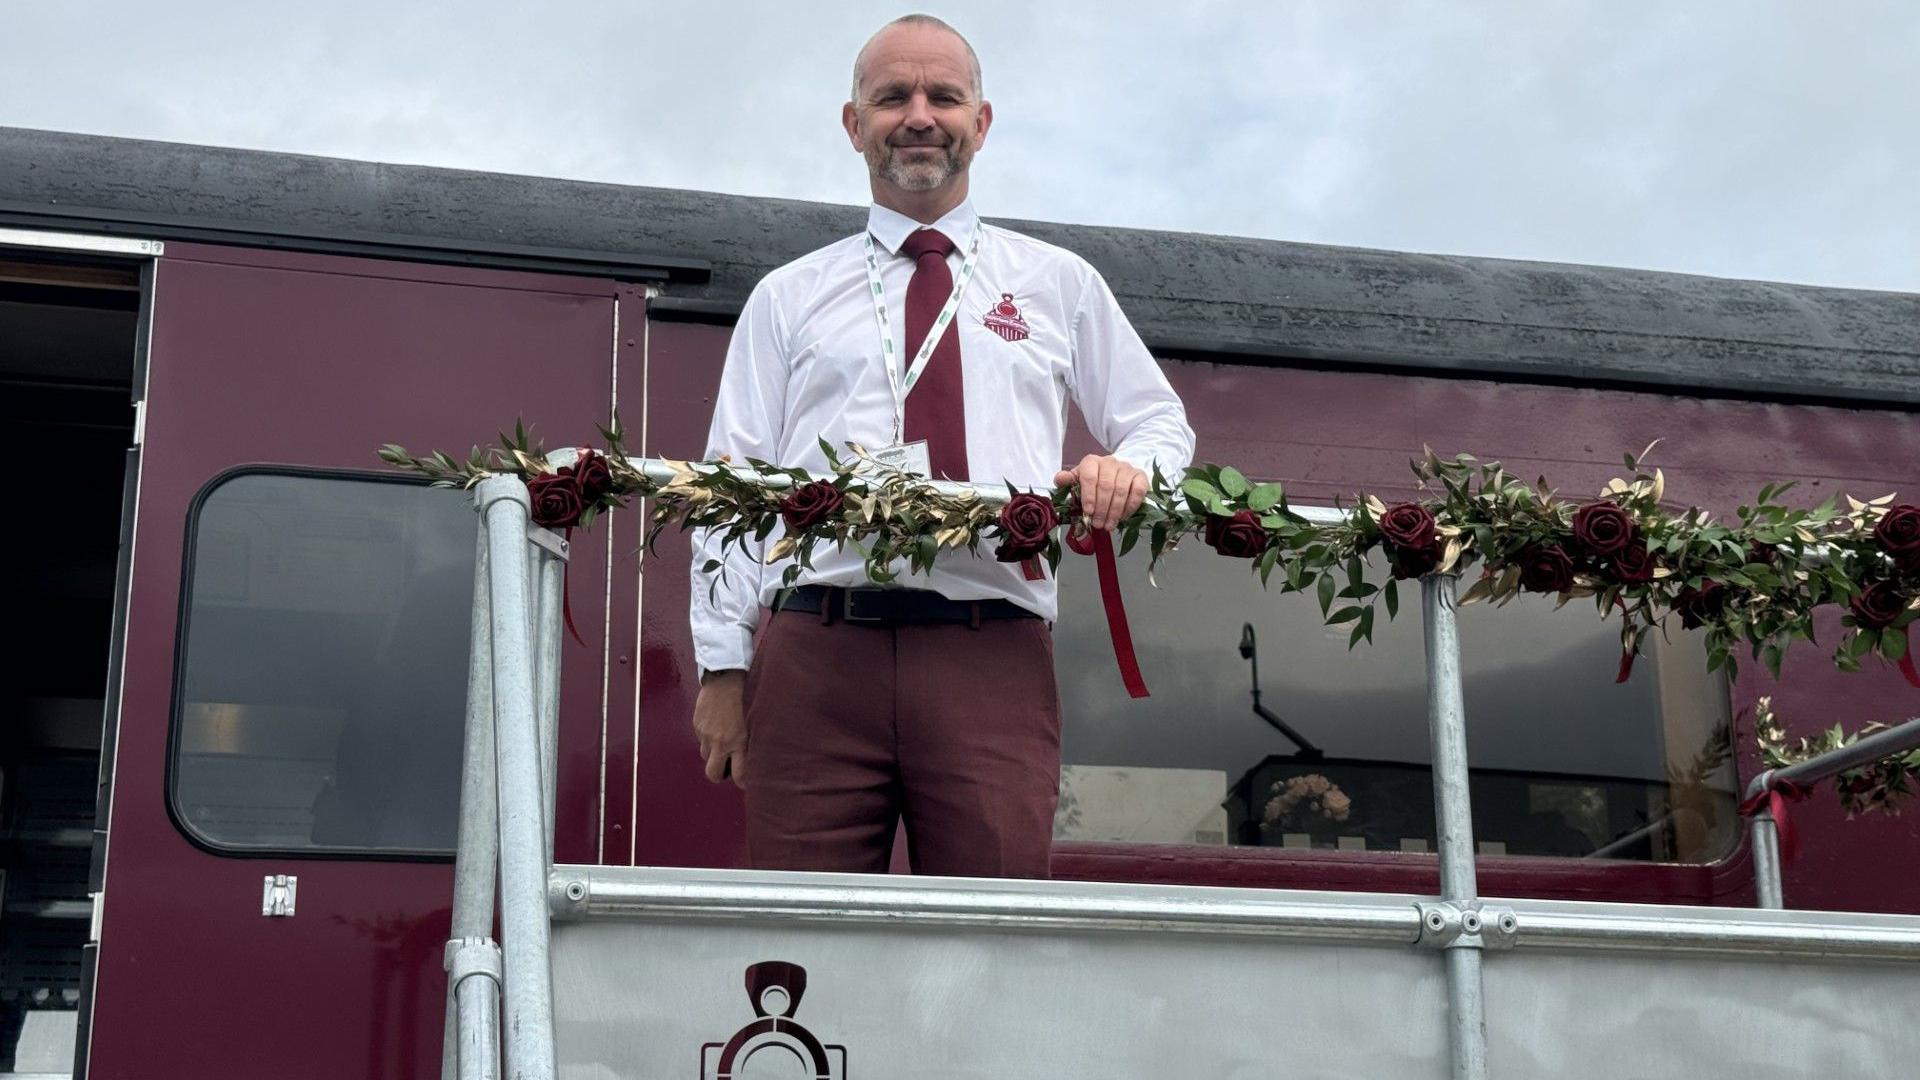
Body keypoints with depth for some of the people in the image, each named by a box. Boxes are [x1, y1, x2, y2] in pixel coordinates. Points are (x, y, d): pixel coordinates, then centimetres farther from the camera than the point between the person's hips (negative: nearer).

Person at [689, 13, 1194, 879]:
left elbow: (1163, 422, 25)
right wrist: (722, 667, 1)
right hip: (816, 653, 0)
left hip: (996, 655, 0)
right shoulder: (787, 299, 18)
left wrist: (1130, 467, -1)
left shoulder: (1059, 285, 20)